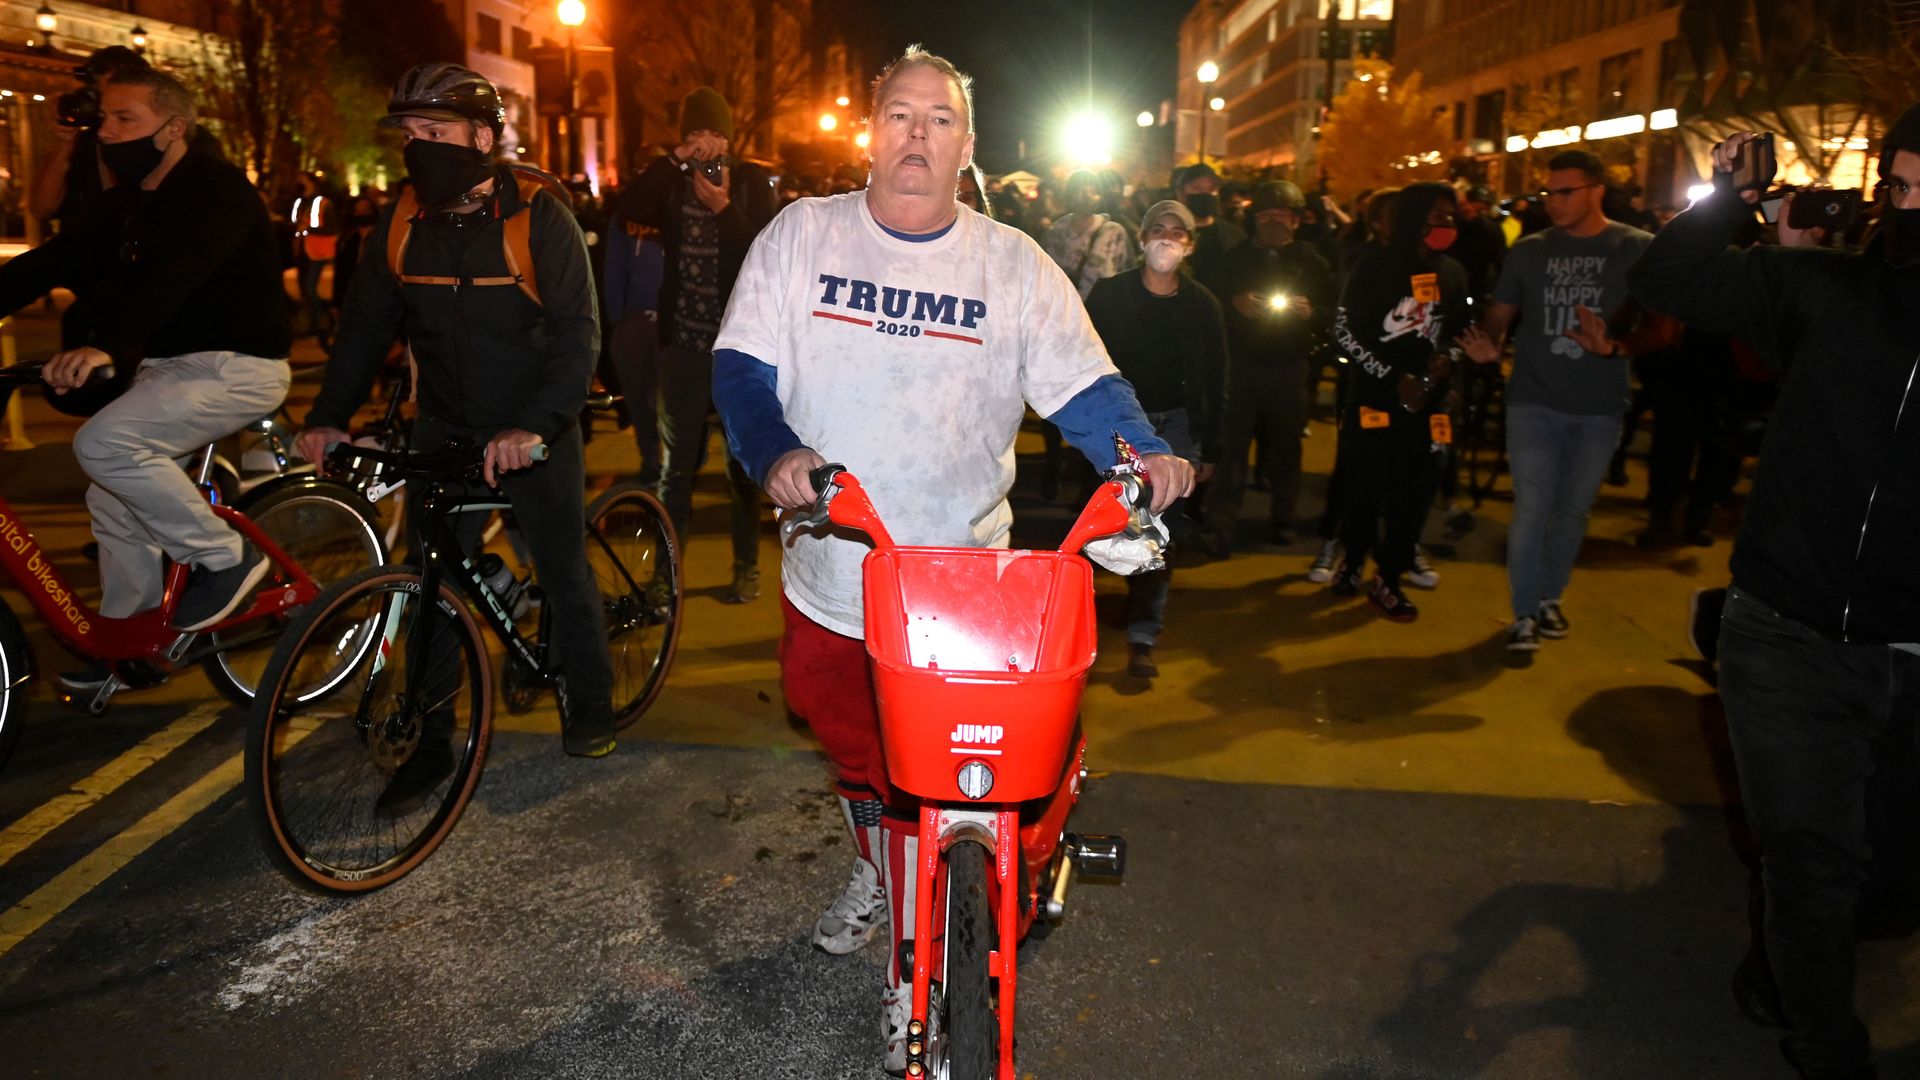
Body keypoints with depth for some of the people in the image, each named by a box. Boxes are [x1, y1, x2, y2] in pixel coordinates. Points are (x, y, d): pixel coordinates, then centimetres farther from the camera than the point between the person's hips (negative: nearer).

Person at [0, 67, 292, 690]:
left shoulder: (215, 189, -15)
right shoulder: (122, 204, 12)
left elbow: (171, 275, -32)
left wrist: (105, 345, -44)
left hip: (235, 365, -9)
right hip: (169, 364, 9)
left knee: (104, 444, -25)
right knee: (113, 500, 9)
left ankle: (225, 556, -9)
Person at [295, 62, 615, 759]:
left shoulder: (537, 217, -14)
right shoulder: (401, 222, -1)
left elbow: (577, 334, -20)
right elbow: (366, 326, 4)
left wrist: (534, 426, -33)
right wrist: (328, 418, -9)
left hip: (535, 434, -3)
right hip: (444, 431, 4)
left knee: (564, 571, 7)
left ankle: (588, 704, 27)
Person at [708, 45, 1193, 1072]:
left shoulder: (1013, 265, -1)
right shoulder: (801, 235, 0)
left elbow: (1083, 384, -5)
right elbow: (741, 364, -4)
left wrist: (1143, 451, -25)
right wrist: (776, 451, -24)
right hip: (826, 567, 3)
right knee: (848, 740, 22)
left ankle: (916, 966, 24)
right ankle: (876, 869, 53)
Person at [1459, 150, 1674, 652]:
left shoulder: (1639, 249, -2)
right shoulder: (1528, 249, 3)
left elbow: (1664, 324, -7)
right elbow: (1500, 314, 5)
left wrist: (1616, 347, -25)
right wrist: (1488, 344, -18)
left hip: (1600, 407, 0)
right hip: (1534, 400, 0)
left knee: (1573, 509, 13)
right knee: (1532, 508, -4)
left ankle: (1550, 596, 31)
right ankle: (1525, 612, 6)